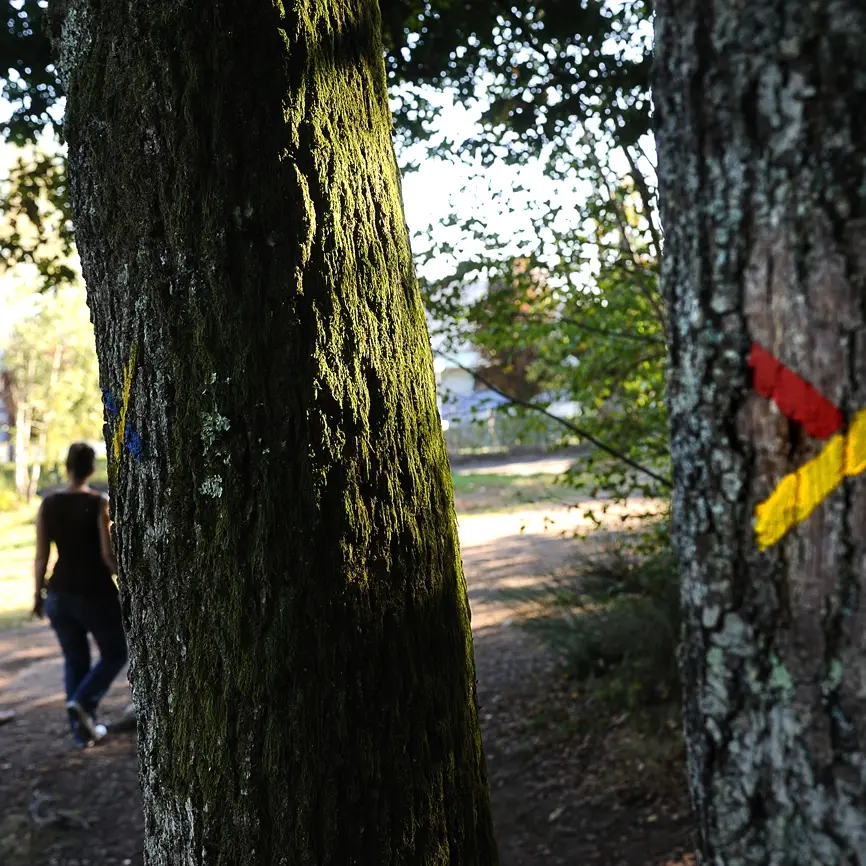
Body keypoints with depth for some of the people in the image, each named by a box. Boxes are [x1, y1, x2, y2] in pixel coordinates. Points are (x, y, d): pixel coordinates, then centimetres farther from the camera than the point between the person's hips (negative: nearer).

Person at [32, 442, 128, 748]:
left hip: (59, 593, 4)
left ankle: (82, 730, 17)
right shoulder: (100, 502, -14)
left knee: (75, 661, 17)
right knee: (115, 653, 15)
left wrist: (38, 594, 12)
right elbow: (108, 554, -16)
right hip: (96, 593, -4)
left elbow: (41, 556, 1)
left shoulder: (47, 504, -1)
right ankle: (82, 701, -7)